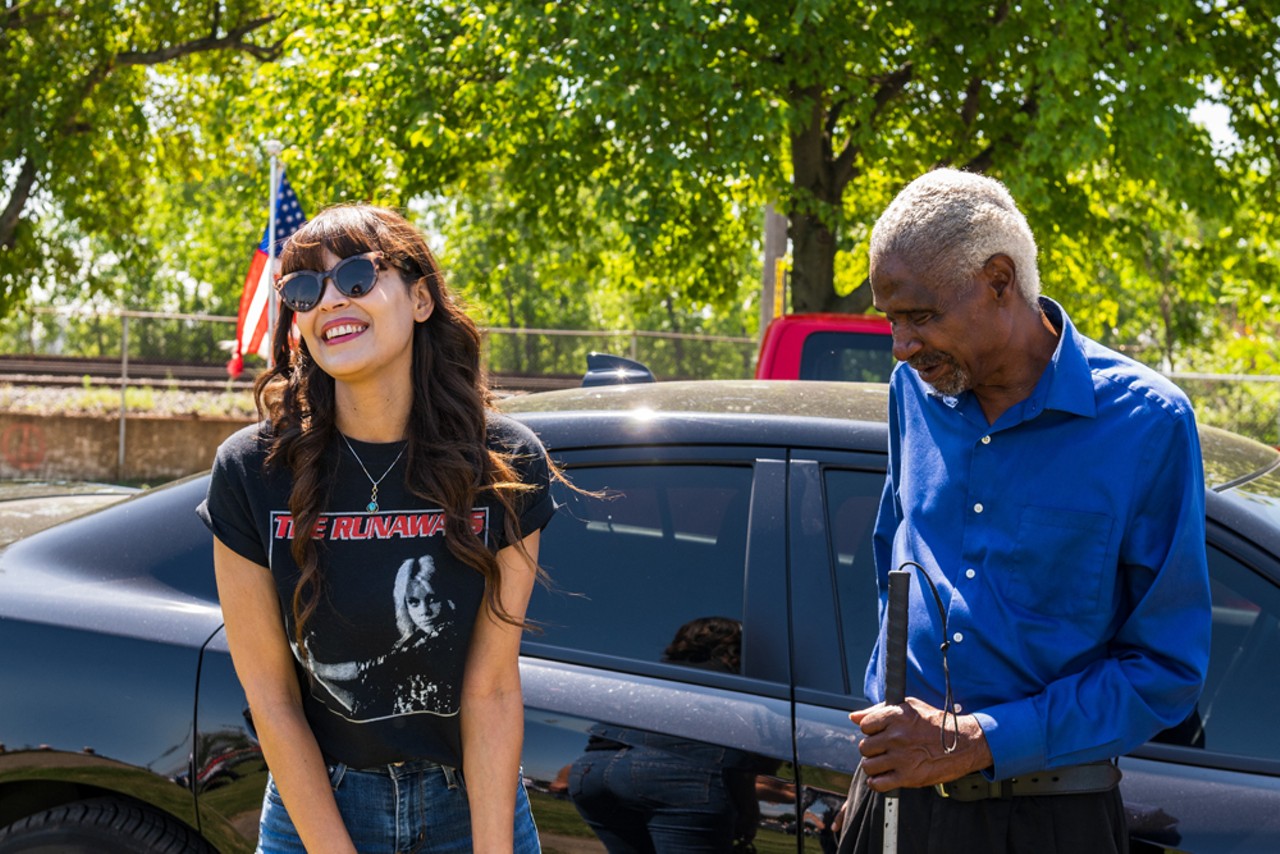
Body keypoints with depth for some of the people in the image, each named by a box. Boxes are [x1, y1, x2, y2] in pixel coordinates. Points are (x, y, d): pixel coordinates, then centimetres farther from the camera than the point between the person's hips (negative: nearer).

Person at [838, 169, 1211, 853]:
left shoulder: (1145, 423, -12)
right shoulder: (914, 389, 3)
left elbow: (1168, 669, -11)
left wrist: (979, 743, -19)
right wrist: (885, 712, 7)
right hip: (895, 790, 4)